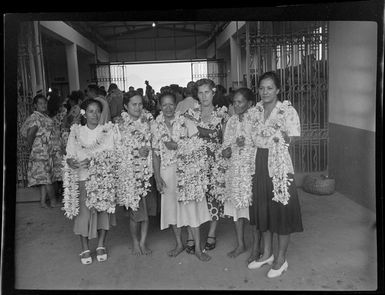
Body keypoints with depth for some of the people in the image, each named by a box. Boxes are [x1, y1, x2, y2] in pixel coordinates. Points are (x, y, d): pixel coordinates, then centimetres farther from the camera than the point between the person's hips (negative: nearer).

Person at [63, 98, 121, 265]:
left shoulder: (109, 130, 4)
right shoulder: (76, 132, 6)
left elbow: (112, 153, -3)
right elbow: (69, 156, 3)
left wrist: (91, 160, -12)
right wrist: (71, 162, -18)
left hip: (104, 178, 0)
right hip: (83, 178, 0)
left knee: (104, 210, 3)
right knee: (83, 212, -3)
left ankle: (101, 246, 21)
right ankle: (85, 249, 13)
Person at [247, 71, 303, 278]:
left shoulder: (287, 111, -6)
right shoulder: (255, 111, 8)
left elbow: (290, 141, -9)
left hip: (279, 165, -5)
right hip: (258, 164, 5)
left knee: (281, 209, 2)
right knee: (262, 208, 12)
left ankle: (281, 258, 19)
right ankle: (267, 253, 30)